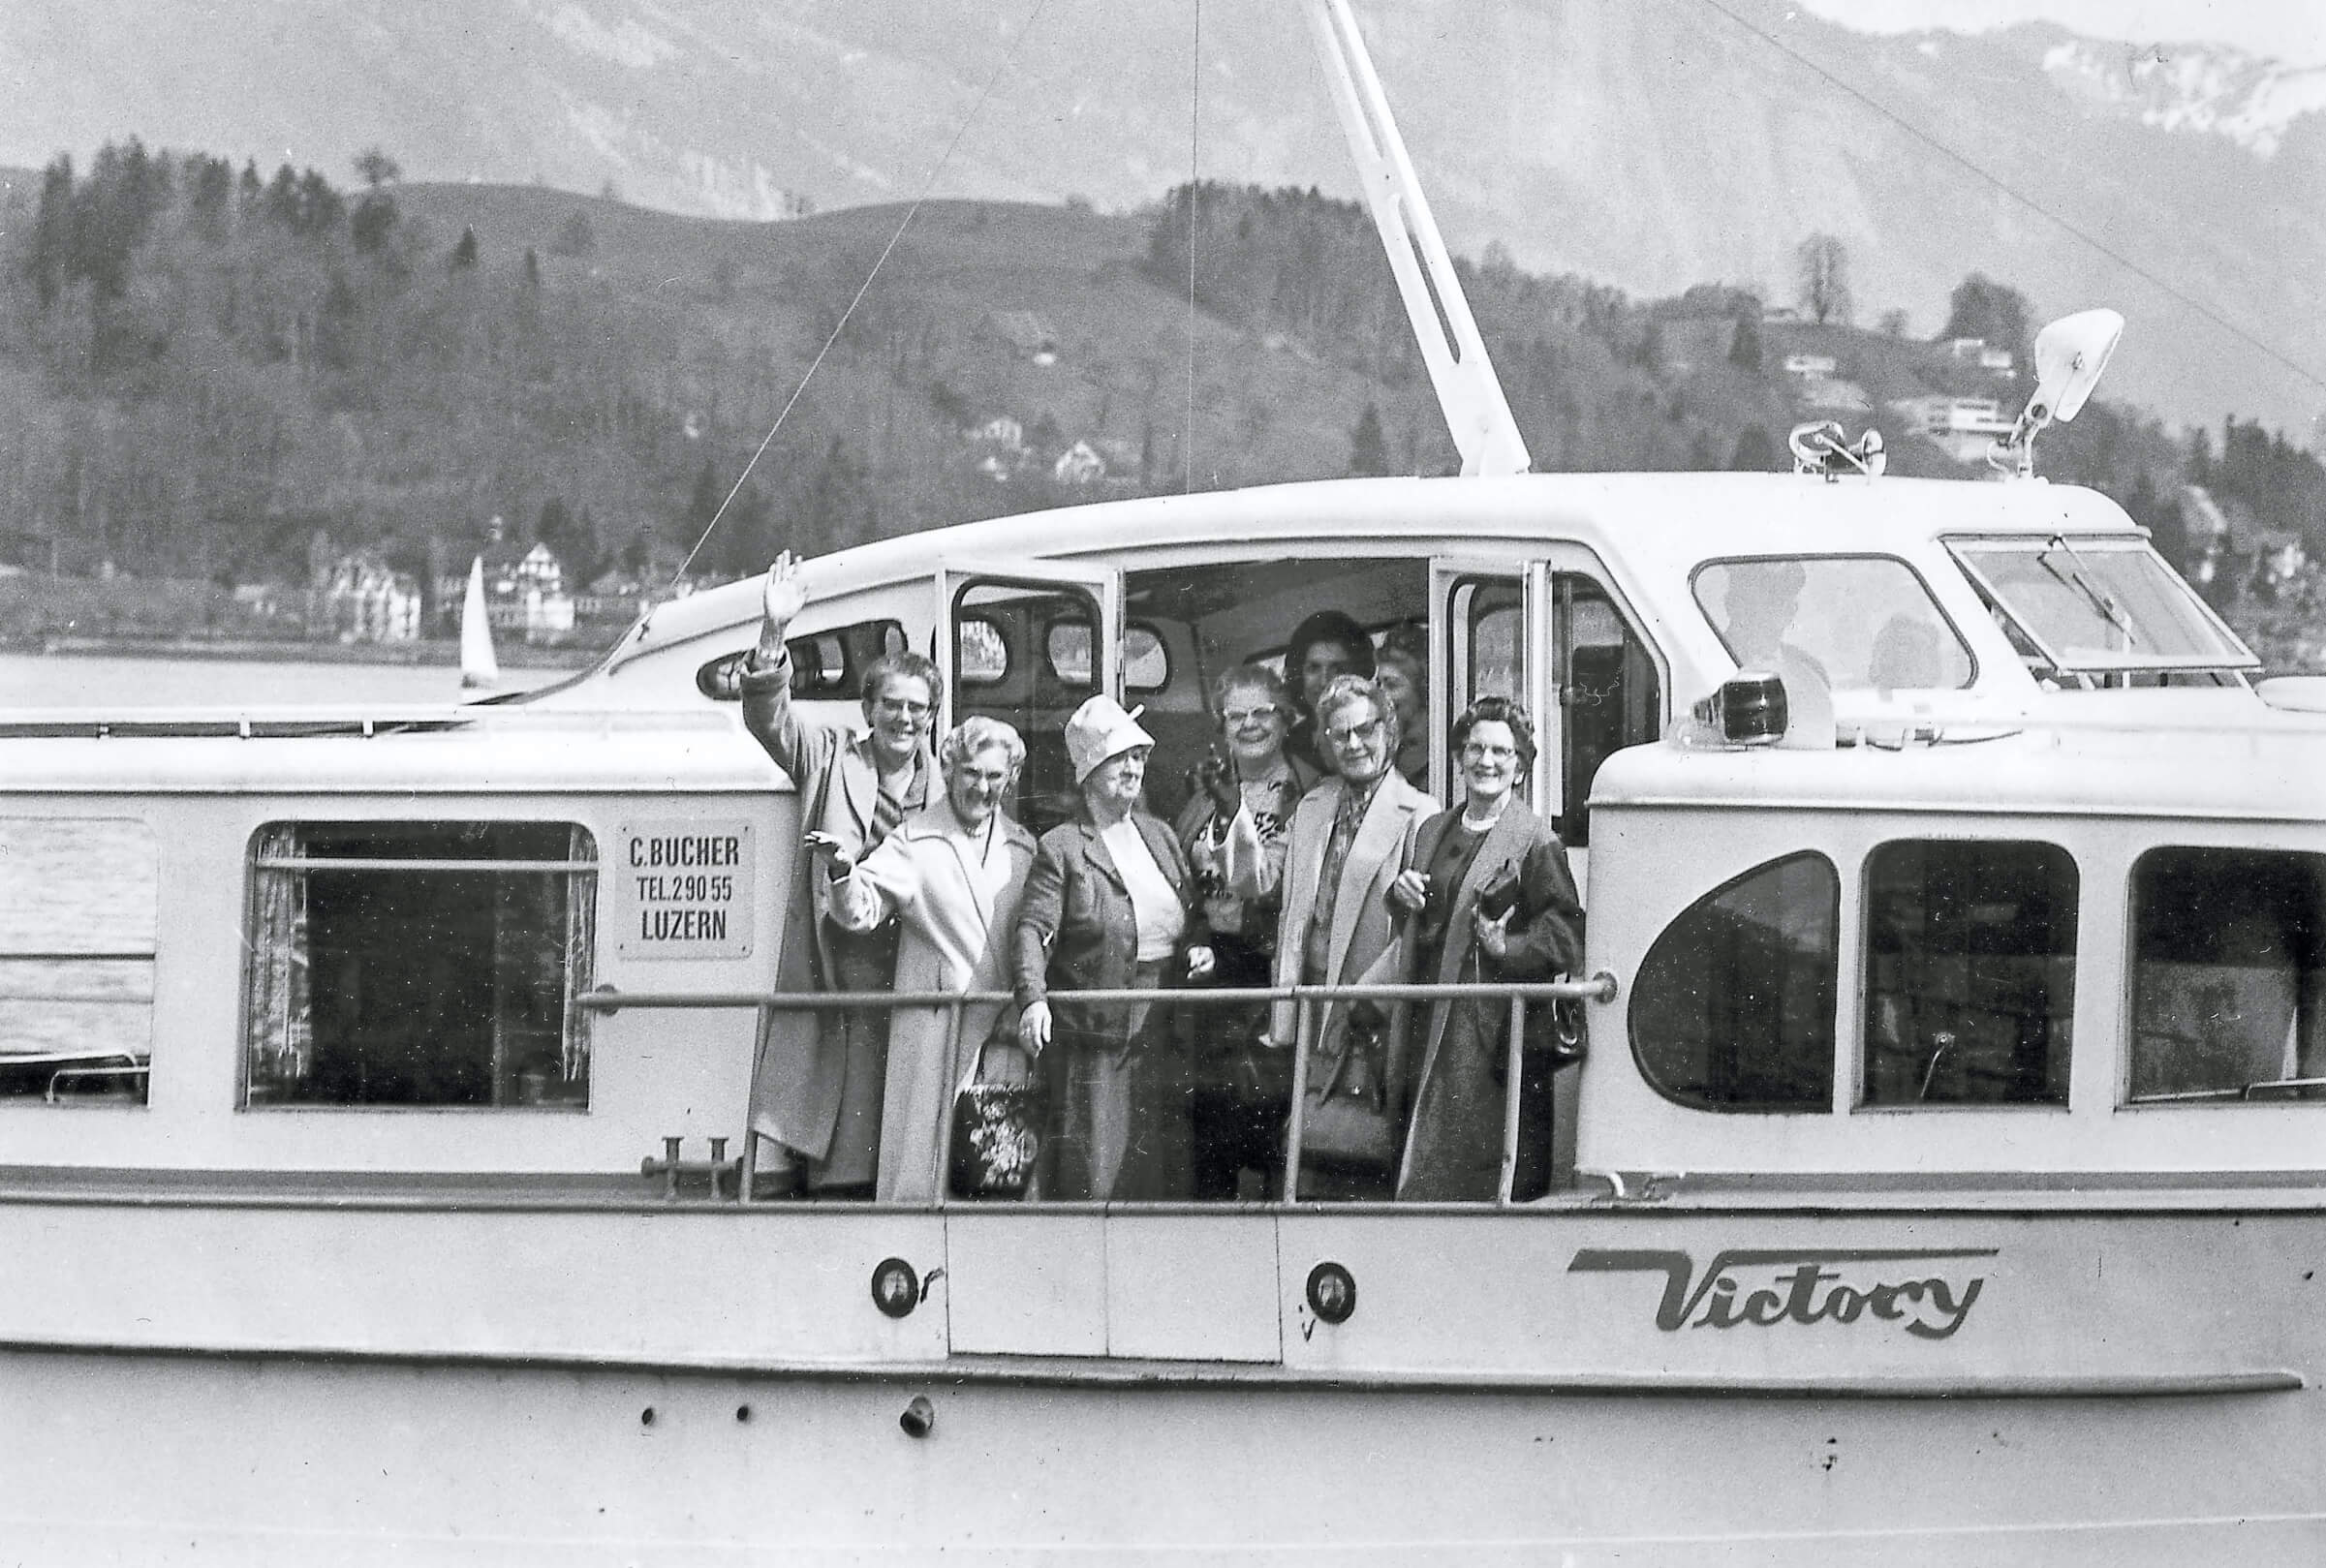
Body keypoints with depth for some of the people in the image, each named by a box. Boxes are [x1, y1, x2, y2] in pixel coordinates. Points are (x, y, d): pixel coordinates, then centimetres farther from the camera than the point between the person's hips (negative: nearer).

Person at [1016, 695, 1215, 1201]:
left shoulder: (1160, 836, 15)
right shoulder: (1061, 847, -3)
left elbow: (1193, 914, 23)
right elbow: (1034, 930, -12)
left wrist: (1199, 946, 1)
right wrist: (1033, 998, -27)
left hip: (1160, 1035, 6)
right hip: (1094, 1032, -6)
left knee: (1155, 1165, 6)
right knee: (1092, 1166, -6)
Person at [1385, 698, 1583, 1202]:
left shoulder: (1536, 842, -5)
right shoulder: (1432, 832, 17)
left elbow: (1566, 935, -10)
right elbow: (1416, 931, 26)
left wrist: (1508, 948, -25)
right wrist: (1400, 893, 5)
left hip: (1501, 1028, -6)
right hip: (1438, 1026, 6)